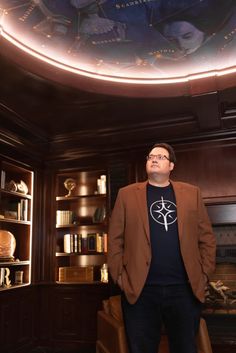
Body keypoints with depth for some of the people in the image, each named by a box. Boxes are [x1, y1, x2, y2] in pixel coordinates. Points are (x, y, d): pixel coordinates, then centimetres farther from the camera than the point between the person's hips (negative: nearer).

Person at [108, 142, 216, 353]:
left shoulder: (192, 193, 9)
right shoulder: (127, 194, 5)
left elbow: (207, 237, 8)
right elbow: (115, 238, 2)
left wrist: (204, 274, 1)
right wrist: (119, 276, -4)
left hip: (186, 289, 1)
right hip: (140, 289, -1)